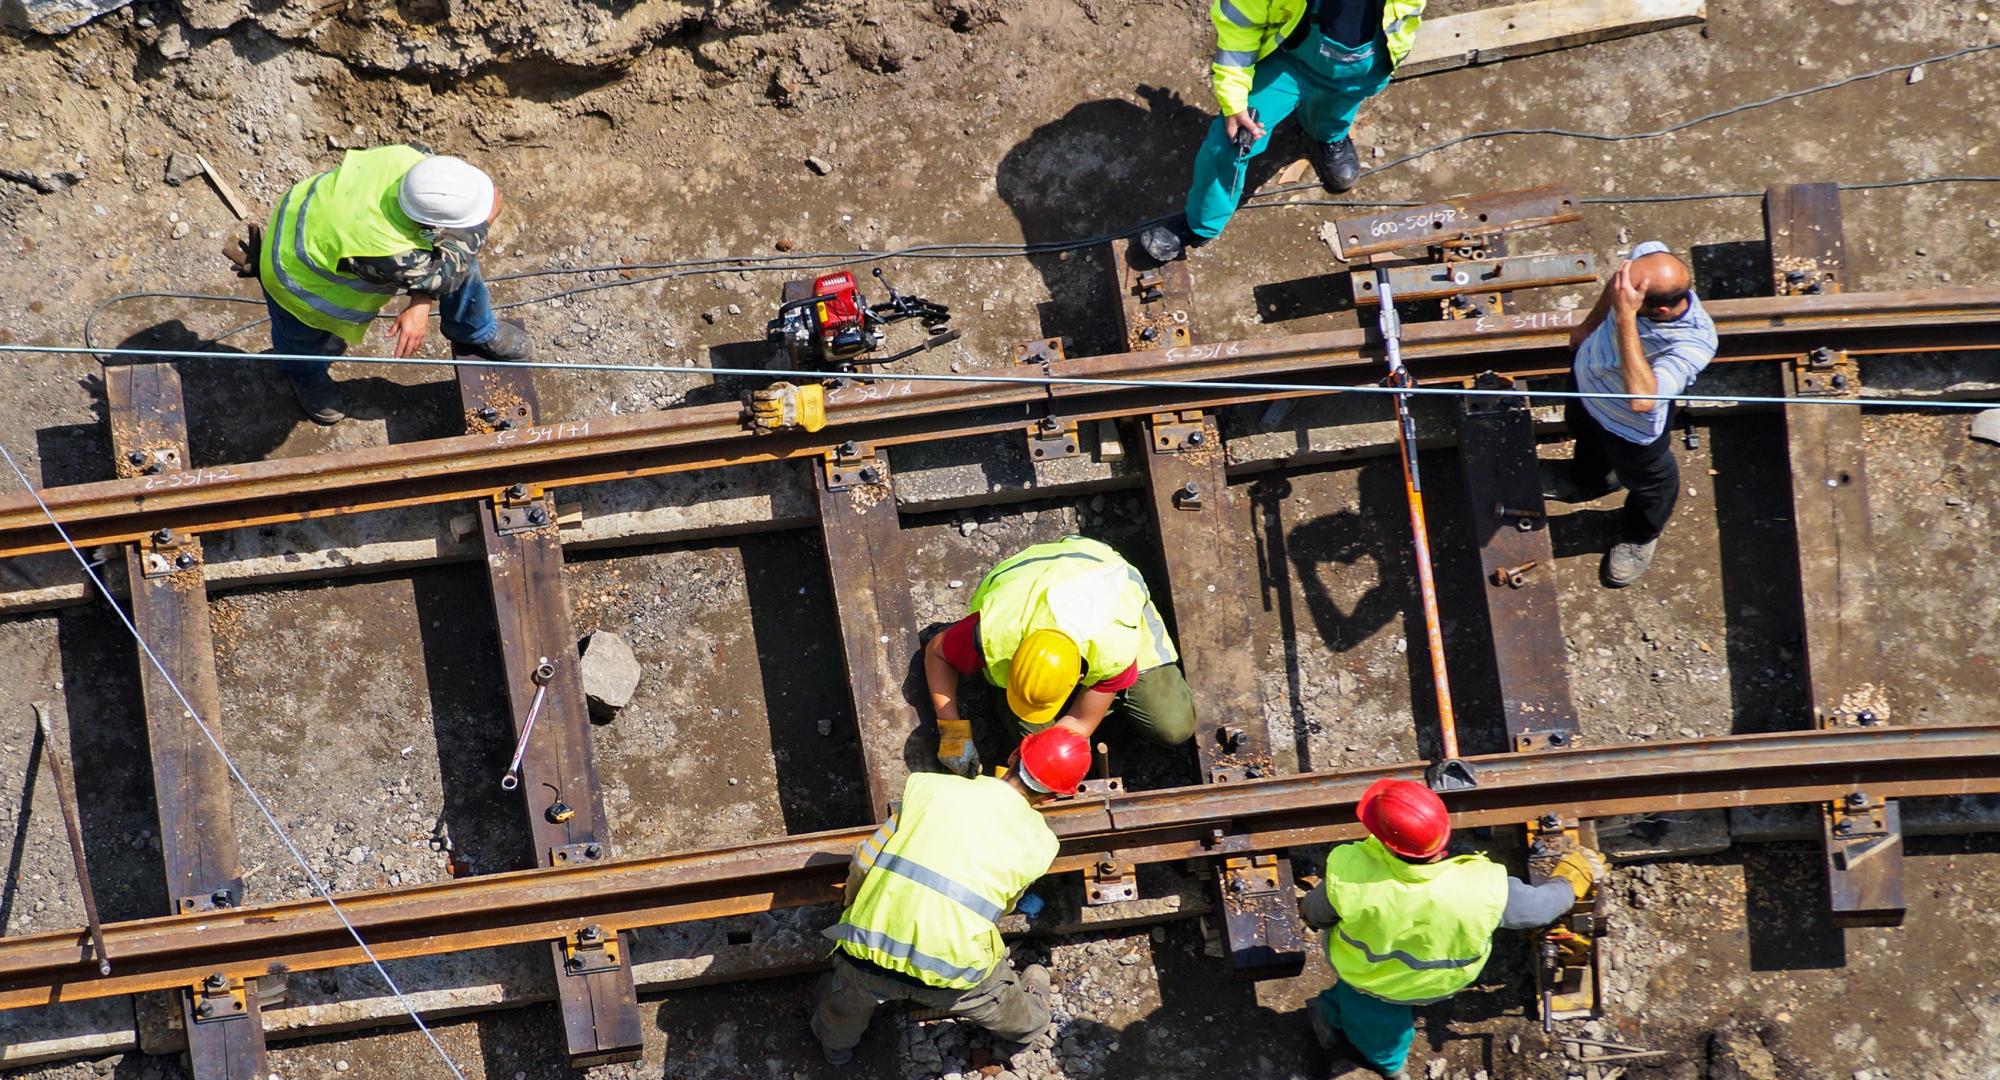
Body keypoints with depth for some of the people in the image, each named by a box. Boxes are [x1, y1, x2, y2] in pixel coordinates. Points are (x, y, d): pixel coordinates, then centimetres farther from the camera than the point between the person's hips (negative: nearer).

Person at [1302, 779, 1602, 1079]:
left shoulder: (1348, 874, -41)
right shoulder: (1483, 890, -41)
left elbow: (1316, 916, -18)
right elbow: (1538, 906, -20)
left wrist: (1309, 914, 8)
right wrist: (1572, 876, 2)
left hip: (1366, 975, 0)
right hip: (1438, 984, 0)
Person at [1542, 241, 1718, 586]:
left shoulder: (1694, 343, -48)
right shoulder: (1648, 255, -32)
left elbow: (1641, 399, -60)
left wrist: (1625, 317, -62)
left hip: (1630, 426, -5)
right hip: (1586, 377, 5)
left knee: (1646, 482, 29)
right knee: (1587, 441, 38)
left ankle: (1641, 536, 63)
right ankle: (1588, 481, 74)